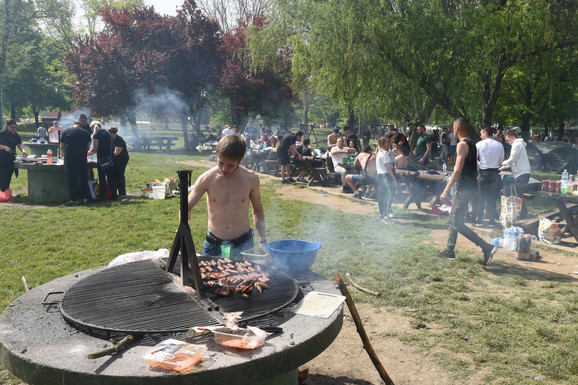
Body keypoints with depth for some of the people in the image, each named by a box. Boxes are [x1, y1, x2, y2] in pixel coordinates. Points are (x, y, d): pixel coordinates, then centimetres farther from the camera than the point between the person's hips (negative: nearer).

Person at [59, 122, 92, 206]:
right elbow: (88, 147, 10)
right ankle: (85, 197, 17)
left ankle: (74, 200, 3)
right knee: (84, 178, 13)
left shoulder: (65, 132, 11)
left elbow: (61, 147, 11)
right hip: (82, 158, 1)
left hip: (69, 158, 0)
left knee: (71, 179, 3)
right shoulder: (85, 133, 11)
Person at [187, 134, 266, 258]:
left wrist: (262, 240, 1)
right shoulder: (207, 178, -10)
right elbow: (187, 207, -1)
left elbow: (257, 211, 7)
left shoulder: (251, 179, -6)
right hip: (214, 244, 0)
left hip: (243, 244, 0)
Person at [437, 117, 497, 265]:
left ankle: (487, 248, -11)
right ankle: (449, 251, 24)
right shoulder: (471, 143, 14)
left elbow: (458, 170, -23)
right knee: (453, 218, 17)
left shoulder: (462, 145, -16)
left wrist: (446, 190, -22)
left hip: (465, 188, -10)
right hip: (470, 185, 10)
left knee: (457, 223, -8)